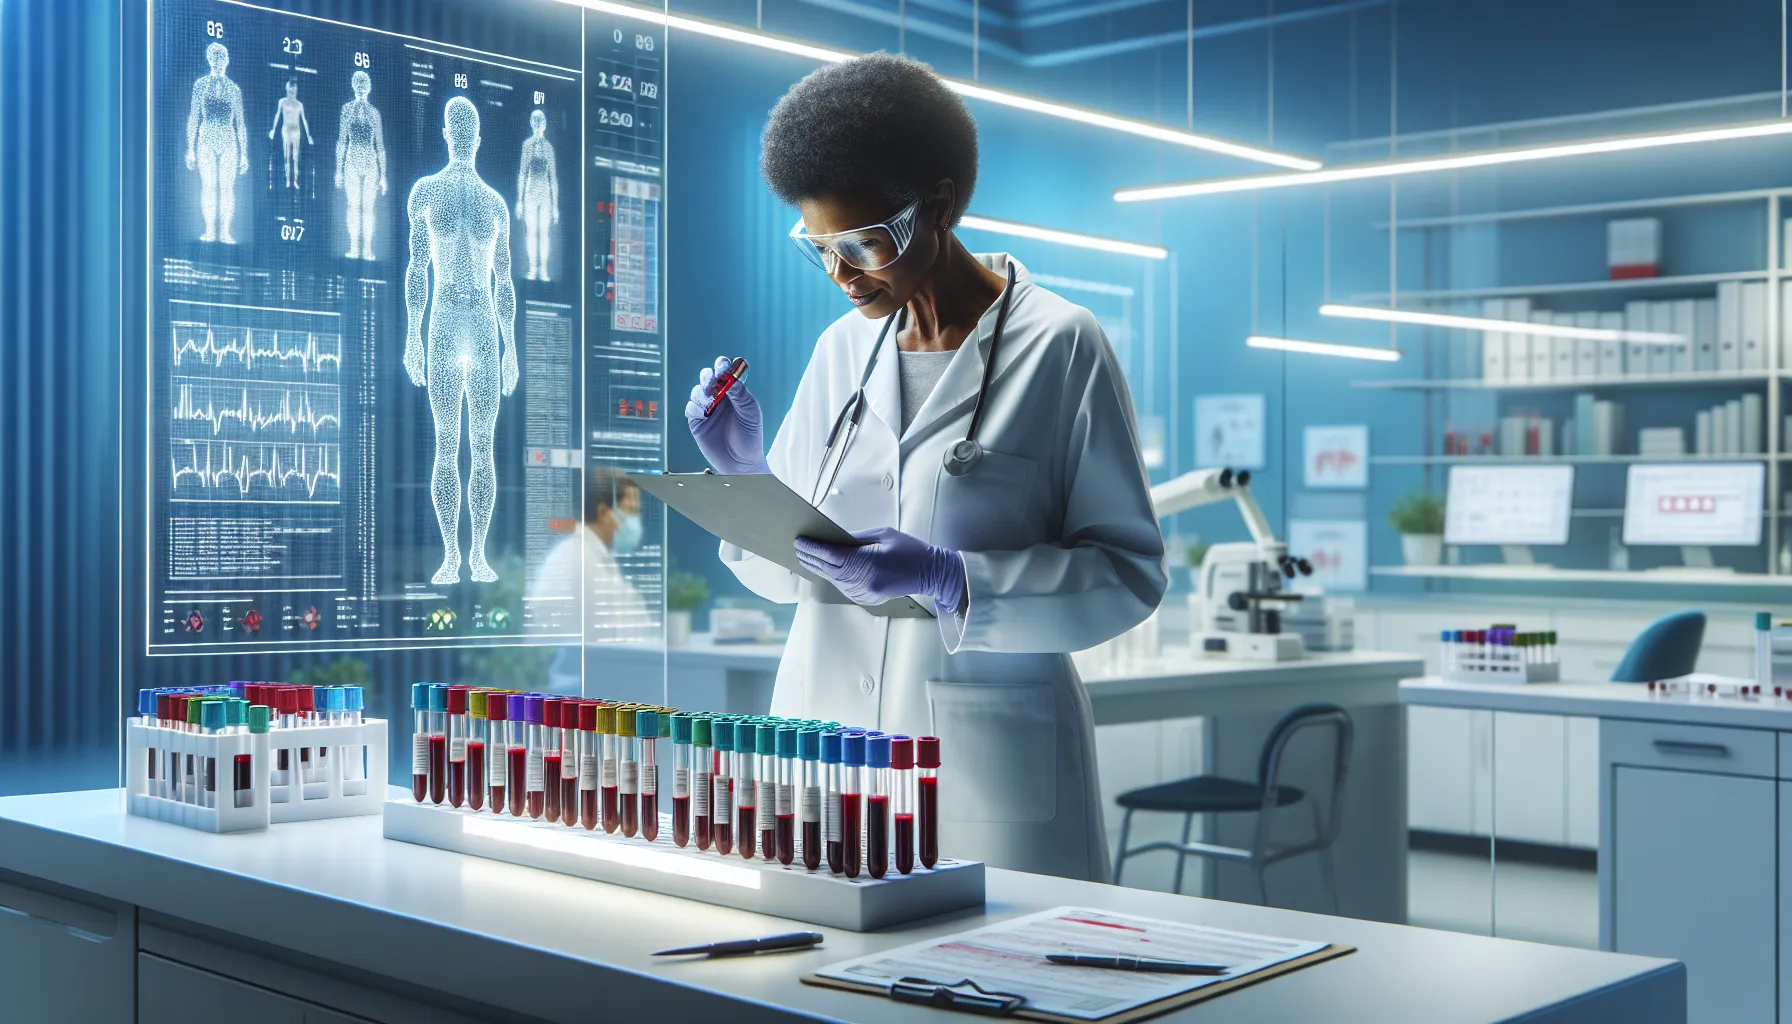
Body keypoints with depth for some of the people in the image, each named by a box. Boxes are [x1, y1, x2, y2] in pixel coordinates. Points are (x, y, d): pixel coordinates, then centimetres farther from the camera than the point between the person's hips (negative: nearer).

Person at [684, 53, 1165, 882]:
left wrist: (947, 580, -21)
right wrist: (744, 473, -6)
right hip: (827, 745, 5)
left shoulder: (1059, 348, -7)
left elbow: (1130, 572, -10)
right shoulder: (841, 348, 8)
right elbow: (786, 570, 13)